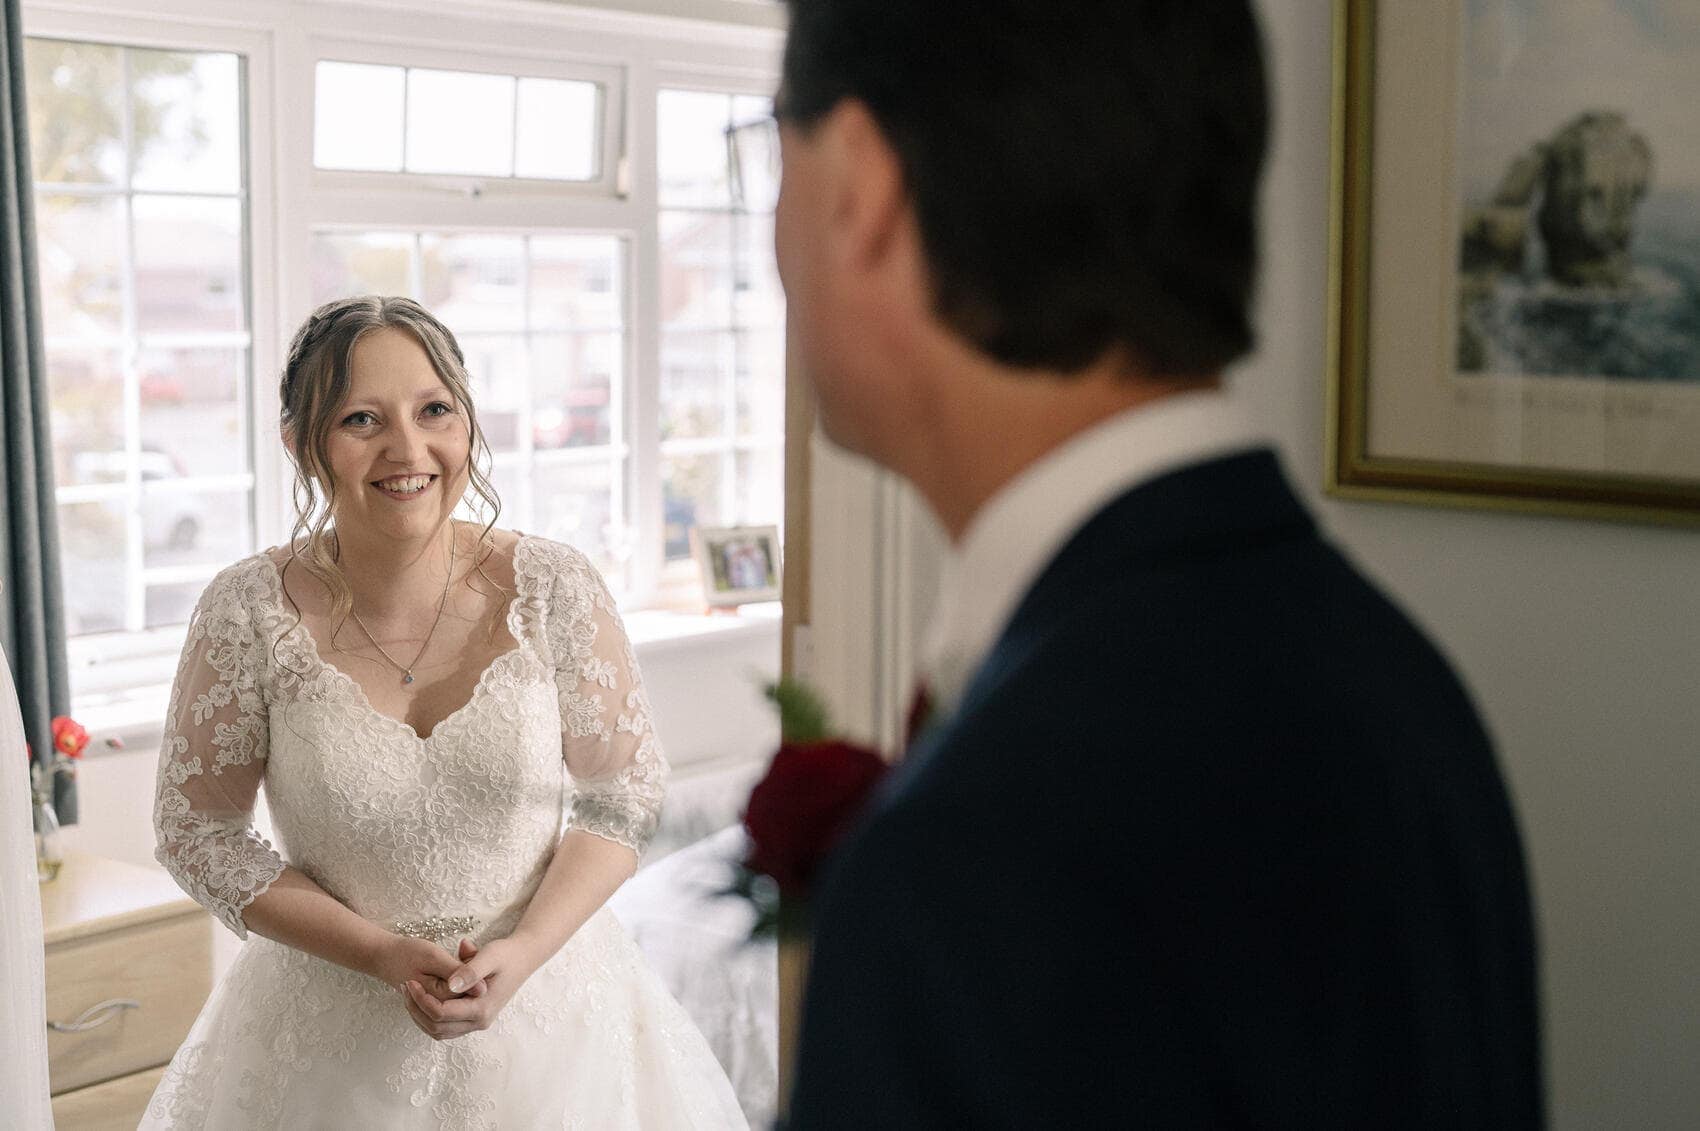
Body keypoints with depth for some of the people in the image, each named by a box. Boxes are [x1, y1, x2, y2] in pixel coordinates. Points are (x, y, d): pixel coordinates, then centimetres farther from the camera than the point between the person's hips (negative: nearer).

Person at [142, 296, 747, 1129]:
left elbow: (625, 793, -2)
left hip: (547, 1006, 1)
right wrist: (382, 954, -14)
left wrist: (521, 952, -16)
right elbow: (197, 832, -5)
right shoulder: (246, 613, -12)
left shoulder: (554, 590, -10)